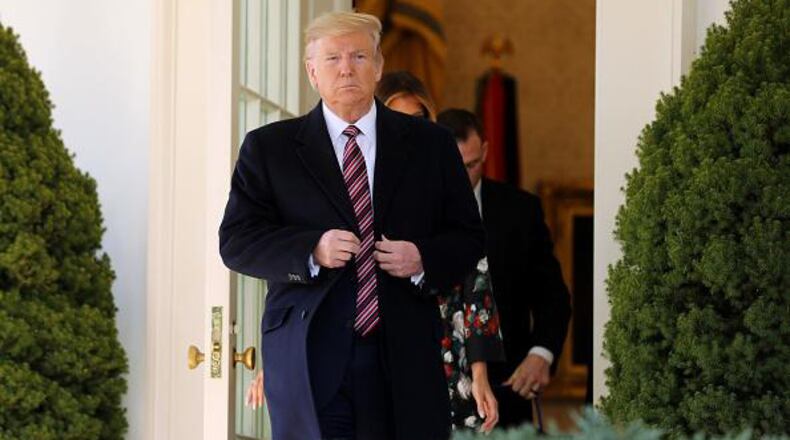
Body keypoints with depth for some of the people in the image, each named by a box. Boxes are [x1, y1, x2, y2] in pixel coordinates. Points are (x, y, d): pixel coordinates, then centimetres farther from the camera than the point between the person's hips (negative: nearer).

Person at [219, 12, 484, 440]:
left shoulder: (430, 143, 11)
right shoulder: (268, 147, 7)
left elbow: (468, 238, 12)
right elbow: (236, 241, 1)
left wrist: (423, 260, -10)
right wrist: (311, 251, -16)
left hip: (405, 358, 1)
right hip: (308, 357, -1)